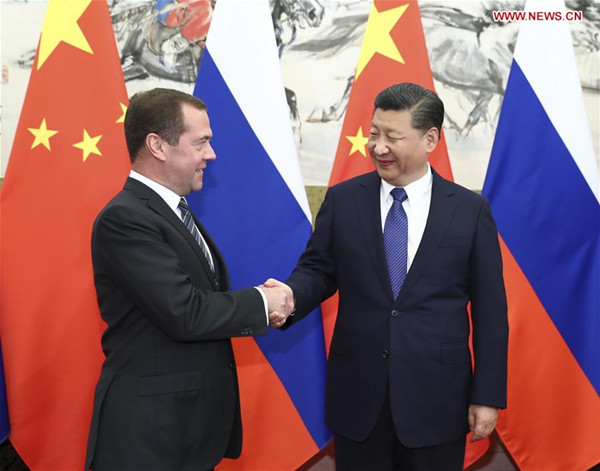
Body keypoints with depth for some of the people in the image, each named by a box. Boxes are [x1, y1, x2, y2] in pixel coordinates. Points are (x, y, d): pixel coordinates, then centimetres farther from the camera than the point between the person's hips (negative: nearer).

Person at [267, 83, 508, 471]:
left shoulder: (471, 210, -2)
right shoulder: (342, 200, 1)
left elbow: (489, 310, -1)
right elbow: (318, 270, 5)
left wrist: (487, 395, -2)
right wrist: (290, 297, -18)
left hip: (436, 398, -1)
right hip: (357, 396, 1)